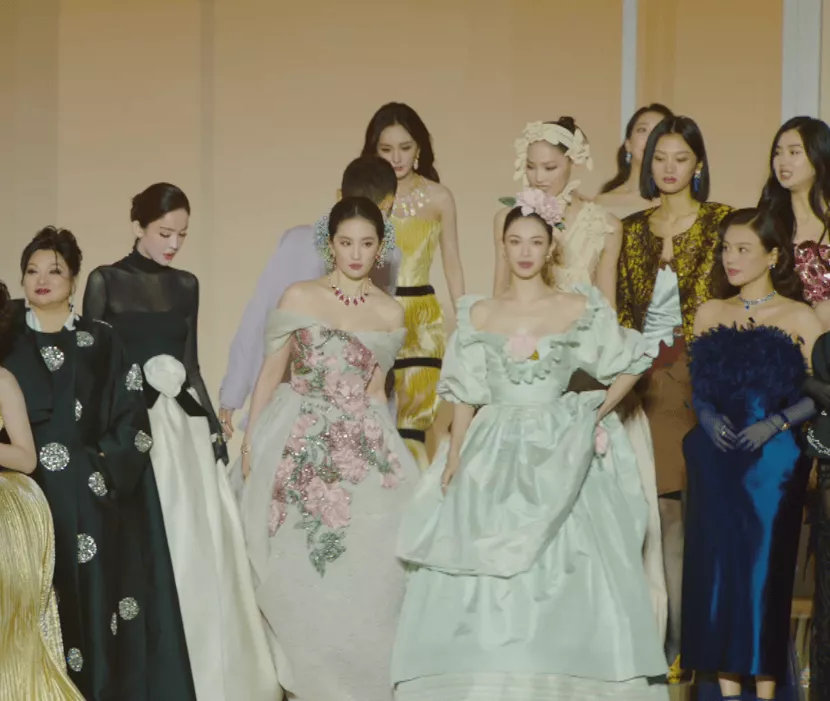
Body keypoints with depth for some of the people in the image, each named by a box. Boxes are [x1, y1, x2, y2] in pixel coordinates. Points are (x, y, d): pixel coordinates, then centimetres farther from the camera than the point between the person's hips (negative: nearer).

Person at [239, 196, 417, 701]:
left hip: (361, 450, 2)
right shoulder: (299, 298, 1)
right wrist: (250, 438, -1)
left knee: (363, 570, -3)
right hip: (298, 447, -2)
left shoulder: (391, 313, 8)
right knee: (300, 569, 0)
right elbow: (272, 371, 4)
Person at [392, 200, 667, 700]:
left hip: (562, 457, -2)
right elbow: (465, 394, 7)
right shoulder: (479, 314, 8)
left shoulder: (580, 309, 3)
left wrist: (597, 415, 1)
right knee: (483, 579, -2)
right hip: (494, 457, 2)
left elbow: (630, 366, 10)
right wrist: (455, 454, -3)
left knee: (563, 574, -4)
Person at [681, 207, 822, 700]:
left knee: (767, 562, -2)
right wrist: (707, 416, -6)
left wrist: (775, 424, -16)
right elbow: (697, 385, 13)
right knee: (717, 560, 1)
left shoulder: (800, 318, -1)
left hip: (774, 458, -3)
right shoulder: (709, 314, 11)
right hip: (717, 457, 3)